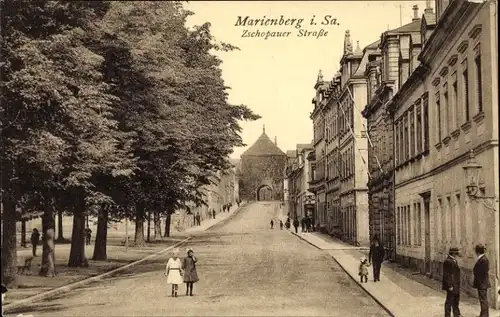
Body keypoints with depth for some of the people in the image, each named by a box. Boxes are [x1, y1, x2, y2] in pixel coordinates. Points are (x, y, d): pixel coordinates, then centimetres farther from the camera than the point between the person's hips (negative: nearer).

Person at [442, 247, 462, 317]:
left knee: (456, 301, 19)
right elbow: (446, 275, -22)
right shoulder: (448, 261, -20)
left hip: (456, 285, 10)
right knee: (449, 301, 0)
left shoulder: (454, 260, 12)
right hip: (451, 285, -10)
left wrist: (457, 285, 19)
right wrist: (450, 286, -22)